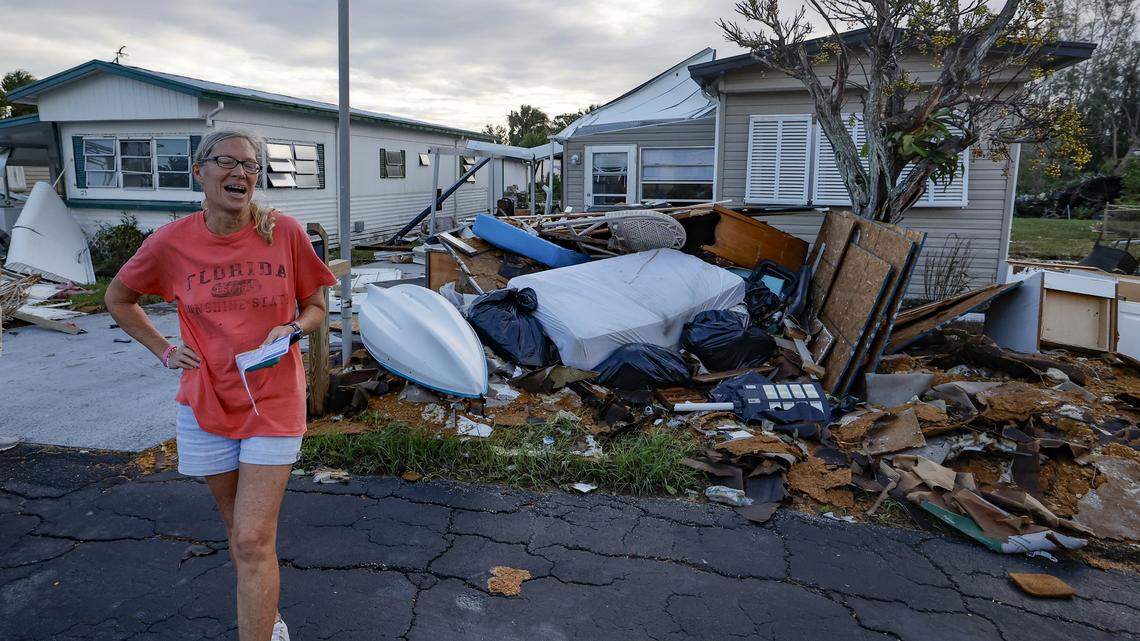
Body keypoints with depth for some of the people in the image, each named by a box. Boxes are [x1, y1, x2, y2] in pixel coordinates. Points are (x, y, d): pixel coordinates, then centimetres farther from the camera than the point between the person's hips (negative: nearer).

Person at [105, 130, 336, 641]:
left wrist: (293, 328, -16)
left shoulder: (285, 232, -9)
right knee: (240, 531, 18)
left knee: (252, 543, -6)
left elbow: (315, 305, 4)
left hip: (273, 404, -2)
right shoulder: (171, 242, -6)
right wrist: (165, 351, 3)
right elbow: (118, 300, 13)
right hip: (207, 404, 2)